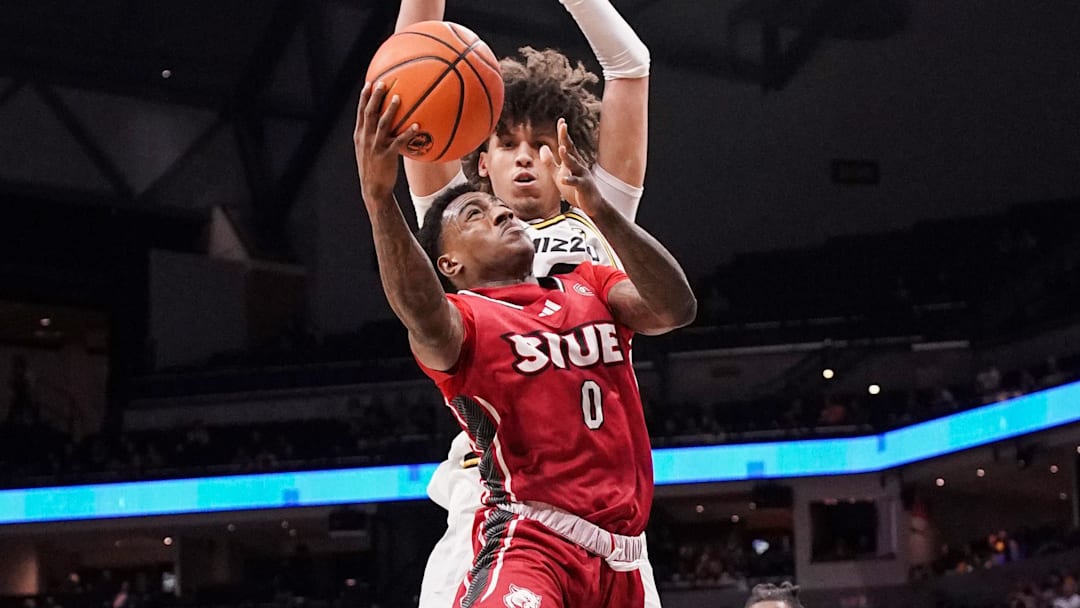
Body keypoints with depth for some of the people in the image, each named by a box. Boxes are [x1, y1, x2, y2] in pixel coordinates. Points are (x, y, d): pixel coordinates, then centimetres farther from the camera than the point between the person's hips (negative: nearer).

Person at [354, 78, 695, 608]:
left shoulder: (589, 289, 19)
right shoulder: (463, 316, 2)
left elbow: (675, 308, -2)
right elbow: (426, 323, -25)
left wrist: (600, 210, -16)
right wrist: (379, 200, -41)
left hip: (619, 560, 7)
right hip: (529, 540, -7)